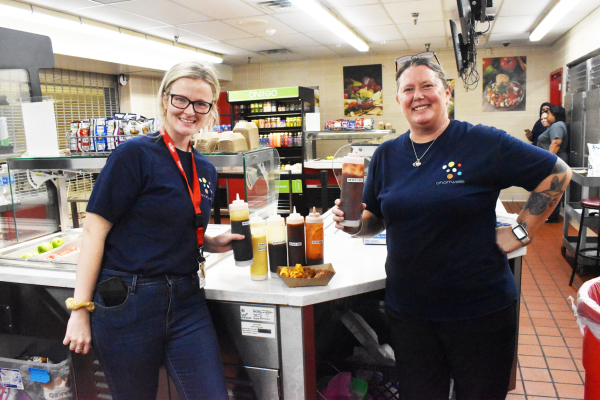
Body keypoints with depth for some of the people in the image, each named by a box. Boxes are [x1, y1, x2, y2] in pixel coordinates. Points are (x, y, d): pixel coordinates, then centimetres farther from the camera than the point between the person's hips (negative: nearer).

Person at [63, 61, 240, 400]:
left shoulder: (206, 170, 8)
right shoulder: (136, 154, -11)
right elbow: (95, 230, -12)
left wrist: (214, 244, 1)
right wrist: (80, 310, -13)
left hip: (187, 302, 5)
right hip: (128, 306, -5)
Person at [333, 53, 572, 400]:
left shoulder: (484, 143, -8)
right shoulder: (386, 155, 4)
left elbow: (557, 174, -2)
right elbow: (375, 221, 10)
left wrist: (522, 232, -7)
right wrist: (355, 224, -11)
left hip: (481, 309, -2)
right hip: (408, 310, 3)